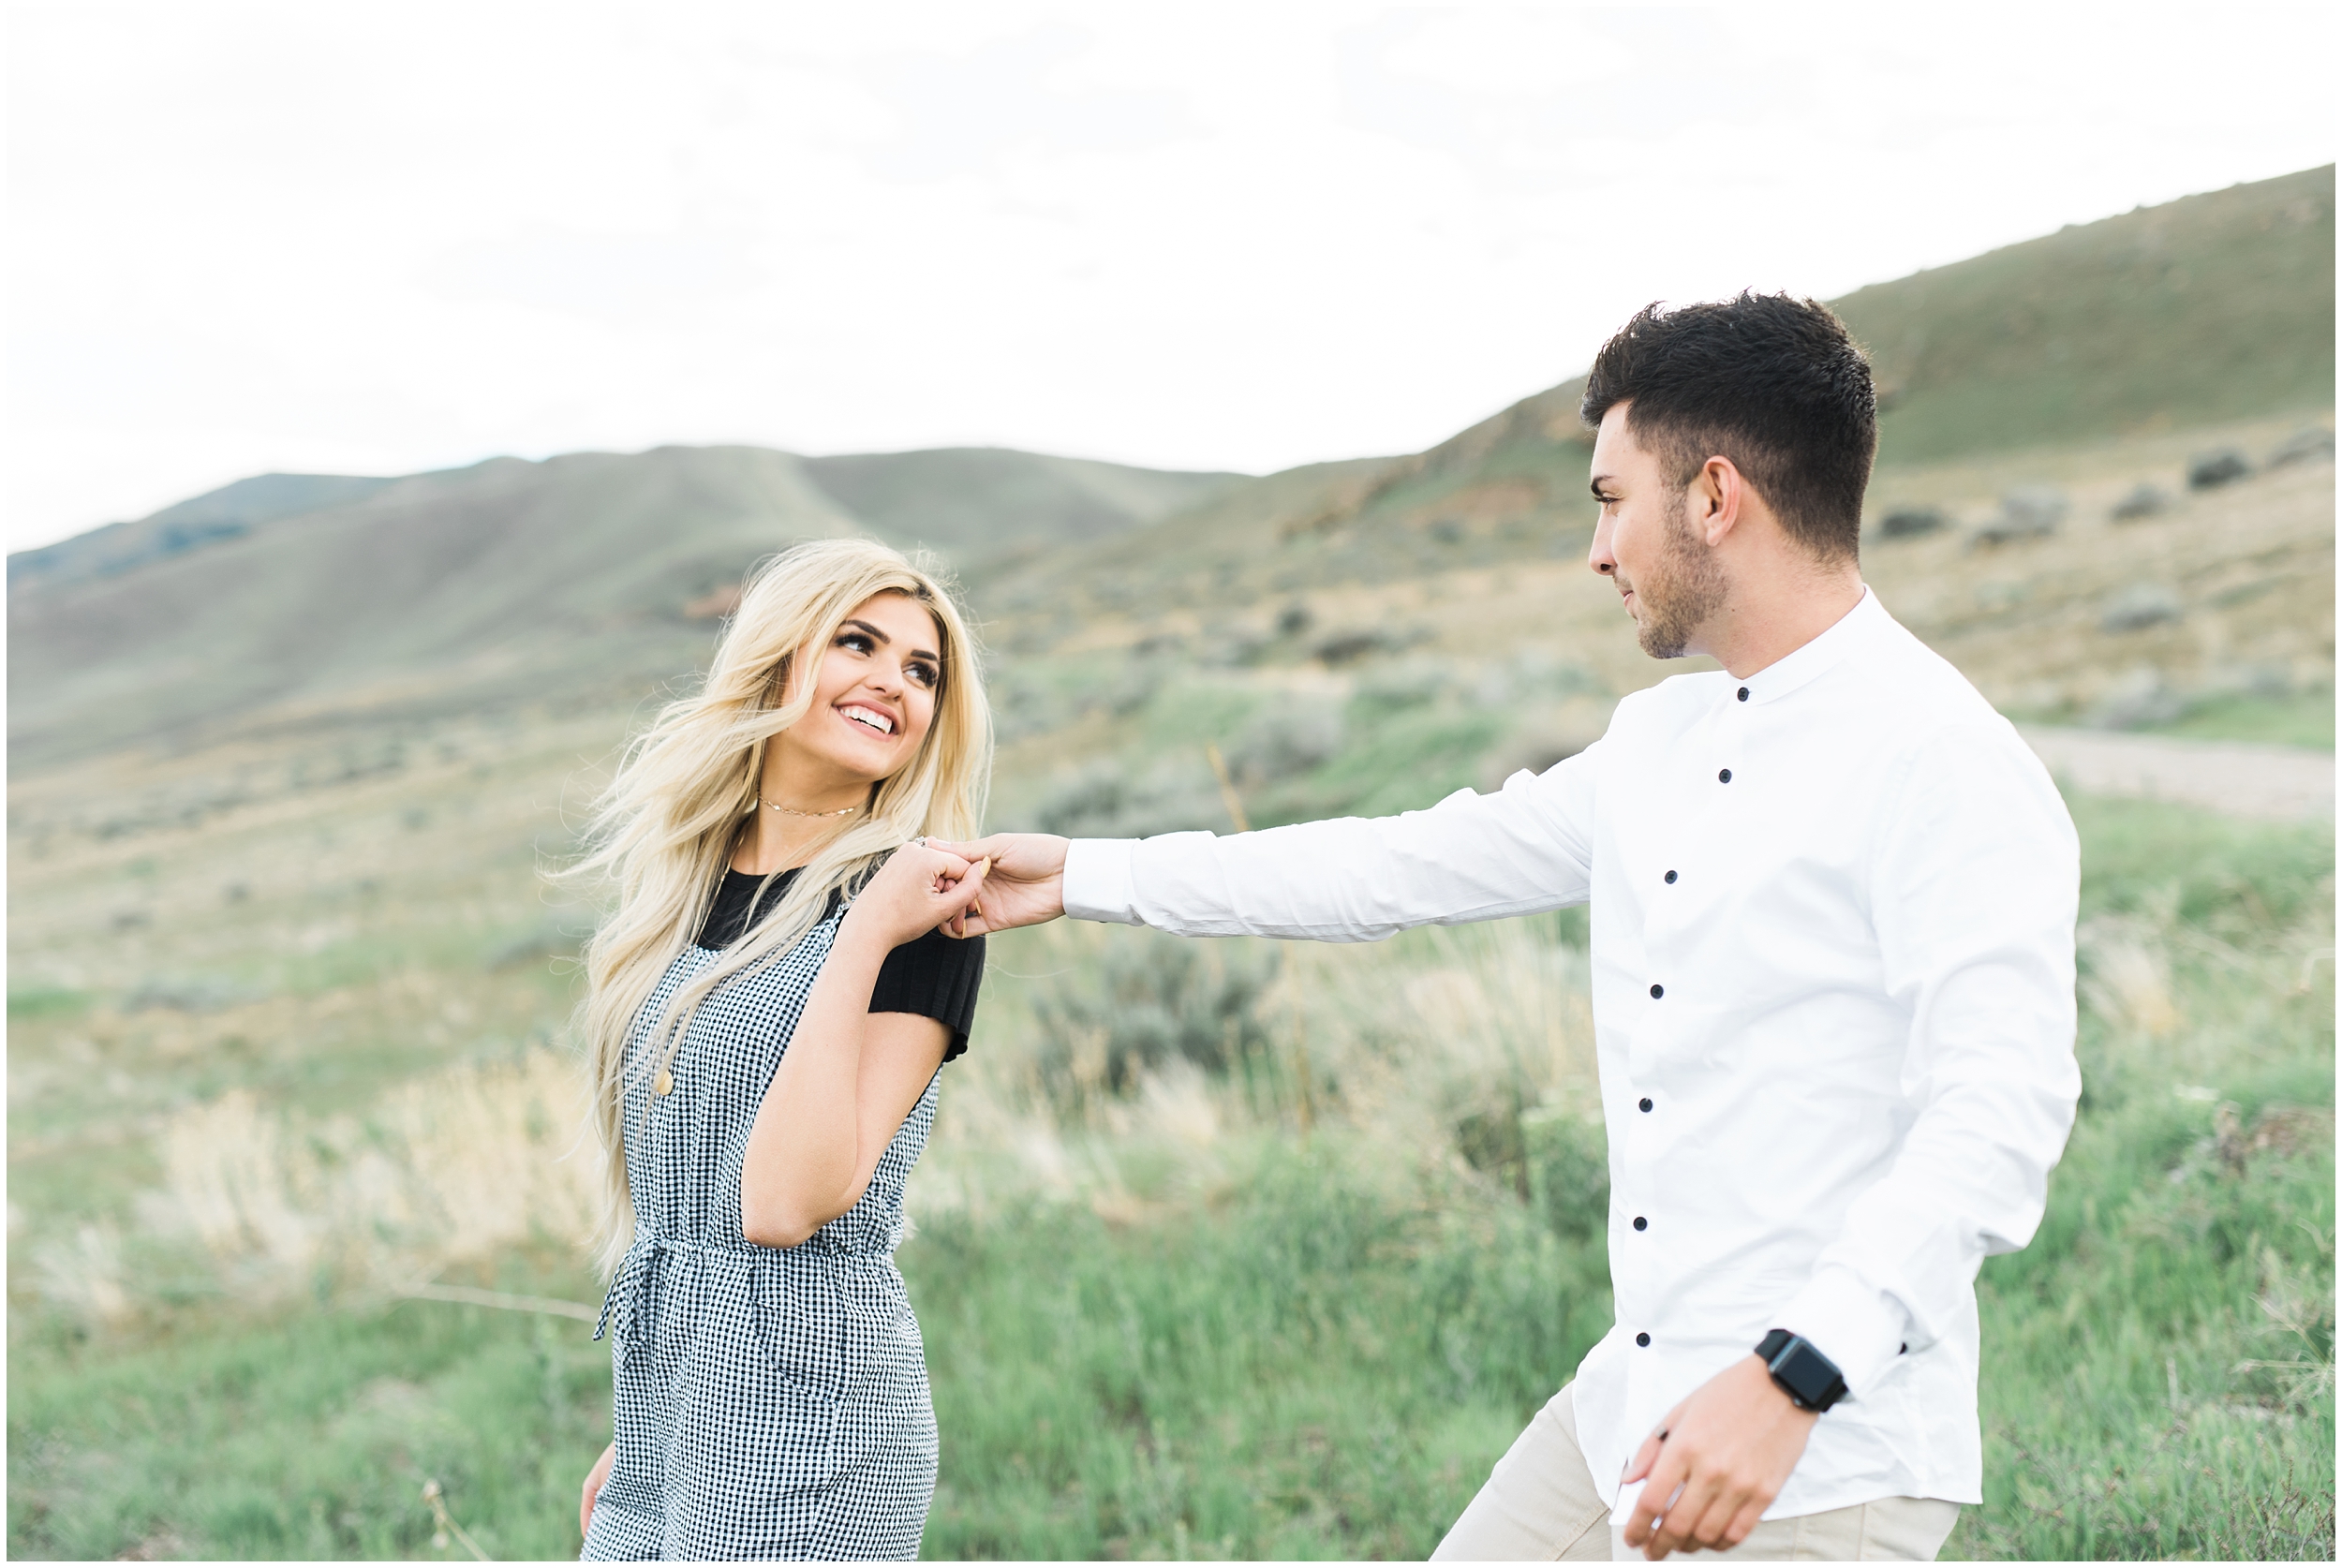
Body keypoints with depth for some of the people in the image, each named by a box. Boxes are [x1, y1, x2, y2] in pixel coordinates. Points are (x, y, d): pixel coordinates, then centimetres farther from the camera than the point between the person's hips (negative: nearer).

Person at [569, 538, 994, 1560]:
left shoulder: (917, 916, -11)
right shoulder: (682, 881, 8)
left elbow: (785, 1203, -21)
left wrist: (863, 939, -22)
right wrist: (638, 1427, 18)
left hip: (803, 1435, -6)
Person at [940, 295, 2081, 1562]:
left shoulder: (1945, 767, -14)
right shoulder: (1659, 742, 13)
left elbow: (1998, 1112, -22)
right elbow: (1409, 864, 18)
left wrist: (1795, 1377, -31)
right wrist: (1084, 876, 20)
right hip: (1634, 1408, 8)